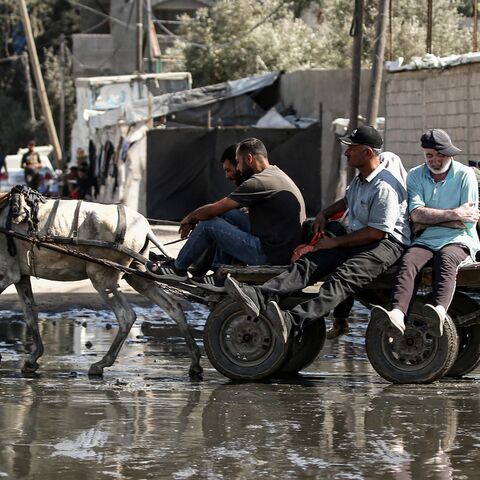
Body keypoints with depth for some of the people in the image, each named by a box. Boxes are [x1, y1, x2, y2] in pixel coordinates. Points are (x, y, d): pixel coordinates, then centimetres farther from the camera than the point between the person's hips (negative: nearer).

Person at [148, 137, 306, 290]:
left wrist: (190, 218, 11)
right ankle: (219, 280, 16)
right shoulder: (276, 174, 16)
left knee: (208, 224, -2)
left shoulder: (258, 183, -15)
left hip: (269, 255, -10)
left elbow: (213, 210, -9)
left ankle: (178, 268, 16)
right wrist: (195, 218, 16)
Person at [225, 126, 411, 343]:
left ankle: (294, 320, -61)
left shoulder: (384, 187, -14)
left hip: (387, 244, -10)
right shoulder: (360, 180, 19)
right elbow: (348, 201, 43)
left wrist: (335, 242, -13)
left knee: (344, 277, -35)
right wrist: (324, 214, 24)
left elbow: (377, 232, -19)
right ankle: (259, 297, -38)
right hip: (356, 242, 10)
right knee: (309, 262, -15)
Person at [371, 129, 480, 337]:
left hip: (458, 241, -3)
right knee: (408, 261, -31)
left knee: (446, 260, -37)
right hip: (425, 242, 3)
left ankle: (439, 312, -67)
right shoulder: (415, 176, 11)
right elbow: (416, 214, -5)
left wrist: (428, 220, -3)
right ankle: (397, 314, -57)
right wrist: (453, 214, -11)